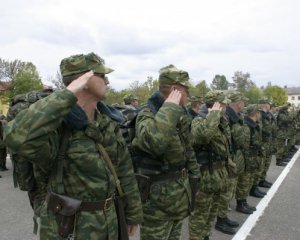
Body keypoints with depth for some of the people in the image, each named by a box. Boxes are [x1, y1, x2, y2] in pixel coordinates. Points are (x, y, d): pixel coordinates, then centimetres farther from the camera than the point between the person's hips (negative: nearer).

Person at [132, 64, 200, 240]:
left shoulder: (182, 115, 6)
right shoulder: (148, 114, -19)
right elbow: (154, 141, -43)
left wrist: (194, 174, 18)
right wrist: (170, 107, -33)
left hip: (180, 191, 8)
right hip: (158, 194, -7)